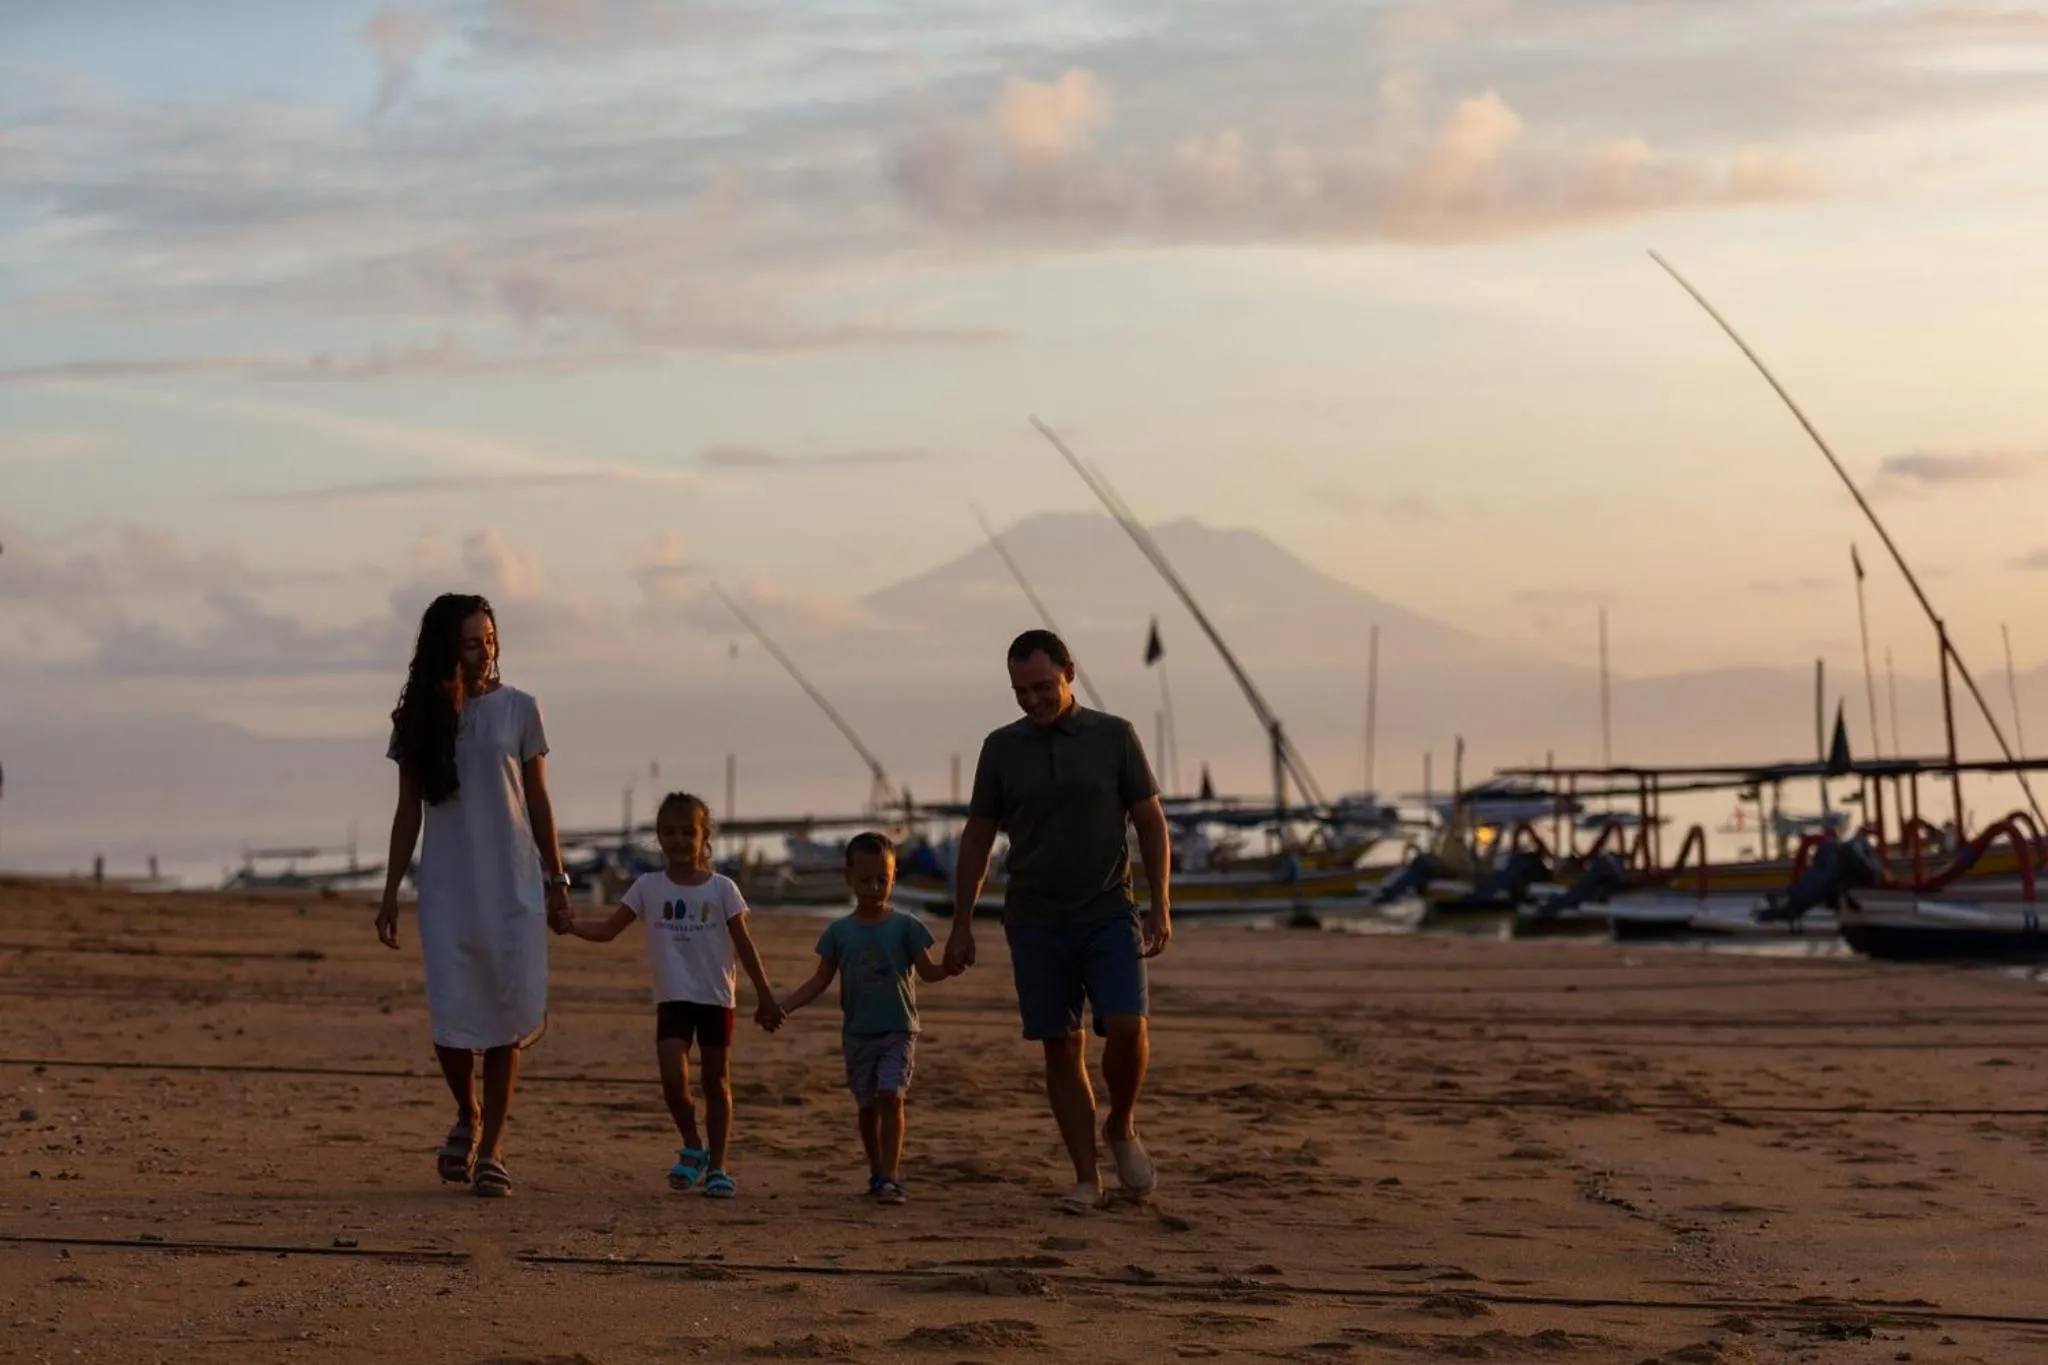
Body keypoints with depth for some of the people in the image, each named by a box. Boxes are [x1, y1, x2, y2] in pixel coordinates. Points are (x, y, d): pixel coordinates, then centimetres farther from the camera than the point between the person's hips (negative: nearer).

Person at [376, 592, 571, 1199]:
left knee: (507, 1015, -2)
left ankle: (492, 1148, 7)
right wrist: (390, 892, 6)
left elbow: (538, 802, 7)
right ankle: (466, 1117, 22)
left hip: (513, 884, 0)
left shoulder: (518, 710, 3)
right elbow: (408, 812, 9)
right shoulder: (420, 719, 5)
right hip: (446, 887, 0)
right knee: (452, 1015, -7)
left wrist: (556, 881, 5)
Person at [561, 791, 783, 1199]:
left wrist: (765, 996, 3)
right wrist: (571, 926, -18)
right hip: (673, 998, 0)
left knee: (717, 1081, 5)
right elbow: (607, 930, 1)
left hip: (716, 998, 0)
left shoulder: (721, 889, -1)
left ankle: (717, 1166, 15)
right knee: (673, 1078, -15)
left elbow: (744, 945, 3)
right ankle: (692, 1149, 10)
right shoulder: (648, 887, 2)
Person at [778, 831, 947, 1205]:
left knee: (890, 1096, -17)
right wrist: (783, 1006, -4)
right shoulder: (839, 932, 4)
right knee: (867, 1105, 9)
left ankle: (891, 1177, -18)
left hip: (899, 1030, -3)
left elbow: (928, 971, -2)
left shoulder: (906, 926, -1)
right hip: (857, 1033, 3)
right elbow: (820, 981, 7)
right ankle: (877, 1173, 24)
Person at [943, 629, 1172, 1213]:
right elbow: (977, 838, 10)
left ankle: (1122, 1128, 10)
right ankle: (1086, 1178, 6)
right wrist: (961, 924, 7)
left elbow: (1151, 823, 3)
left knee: (1126, 1028, -17)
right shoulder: (1002, 747, 5)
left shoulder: (1114, 736, 1)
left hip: (1109, 914, -1)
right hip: (1034, 921, 2)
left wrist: (1161, 906, -6)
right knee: (1061, 1048, 0)